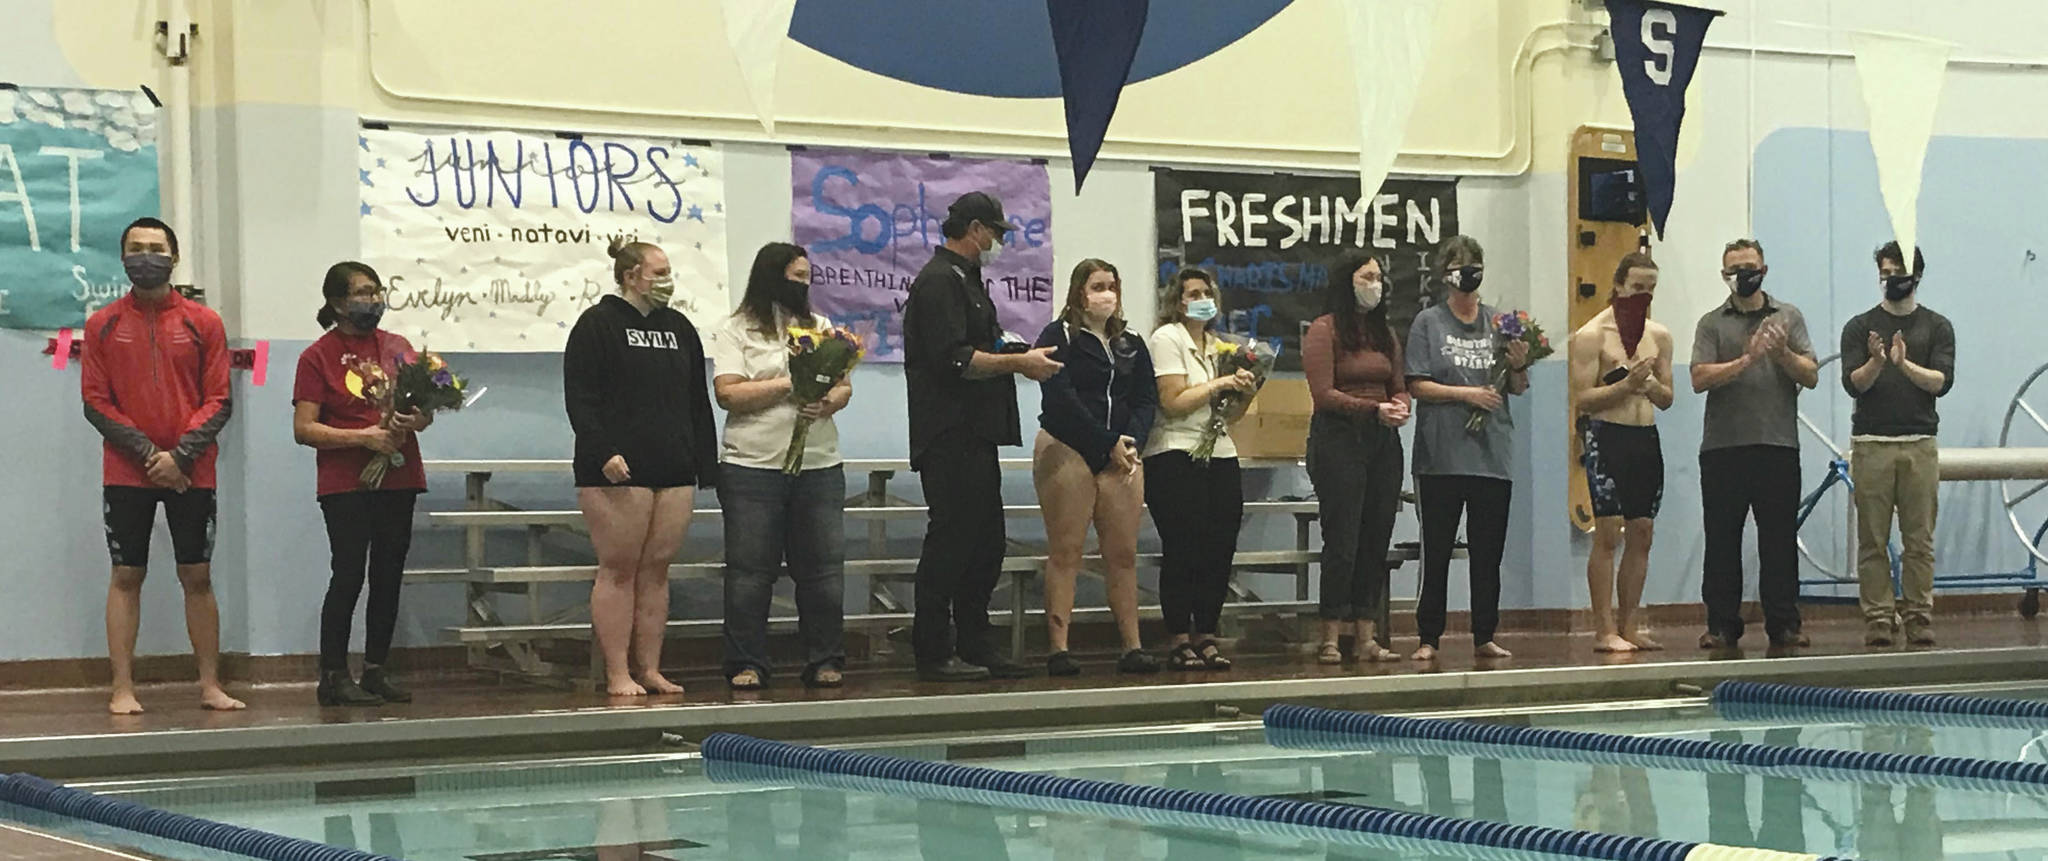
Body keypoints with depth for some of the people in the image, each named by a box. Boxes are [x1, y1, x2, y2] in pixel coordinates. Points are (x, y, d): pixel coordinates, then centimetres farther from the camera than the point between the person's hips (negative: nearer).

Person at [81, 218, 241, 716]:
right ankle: (123, 689, 2)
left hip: (191, 473, 0)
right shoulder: (103, 325, 5)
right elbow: (95, 402, 1)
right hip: (126, 473, 0)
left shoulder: (204, 323, 5)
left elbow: (219, 402, 1)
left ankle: (210, 685, 9)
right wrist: (146, 452, -11)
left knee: (198, 576, 3)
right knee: (126, 576, 0)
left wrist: (179, 455, -12)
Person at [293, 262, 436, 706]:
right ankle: (333, 677, 0)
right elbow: (304, 428, -8)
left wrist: (416, 420, -10)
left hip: (398, 479, 5)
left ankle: (377, 670, 16)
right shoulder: (318, 356, -3)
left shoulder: (398, 347, 11)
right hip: (345, 483, -5)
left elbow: (425, 409, 14)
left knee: (388, 577, 7)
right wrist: (364, 437, -16)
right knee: (349, 576, -7)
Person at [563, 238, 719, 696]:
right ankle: (617, 673, 0)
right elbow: (580, 398, -8)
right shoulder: (598, 325, -1)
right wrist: (603, 452, -19)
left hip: (673, 472, 6)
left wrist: (707, 465, 13)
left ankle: (650, 669, 11)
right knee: (618, 571, -3)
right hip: (617, 472, -6)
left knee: (657, 571, 6)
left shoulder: (679, 328, 18)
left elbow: (698, 402, 20)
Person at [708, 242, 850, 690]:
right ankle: (746, 665, 5)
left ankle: (825, 662, 11)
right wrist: (789, 385, -12)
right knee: (750, 571, -1)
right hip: (752, 468, -4)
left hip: (819, 466, 4)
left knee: (823, 569, 3)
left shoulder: (820, 326, 16)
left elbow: (844, 387, 11)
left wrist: (827, 405, -11)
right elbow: (728, 394, -9)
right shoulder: (738, 330, 2)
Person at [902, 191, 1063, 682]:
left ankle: (975, 650, 17)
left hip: (975, 438, 11)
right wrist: (1018, 362, -15)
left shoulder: (963, 279, 22)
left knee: (985, 543, 11)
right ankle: (934, 654, -3)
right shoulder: (939, 282, -12)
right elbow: (953, 359, -21)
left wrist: (1021, 359, 13)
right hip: (949, 436, -11)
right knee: (951, 540, -7)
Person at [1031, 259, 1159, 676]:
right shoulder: (1059, 338, 0)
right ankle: (1058, 650, -7)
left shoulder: (1131, 345, 18)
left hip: (1121, 455, 5)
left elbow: (1147, 400, 12)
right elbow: (1061, 399, -10)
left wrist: (1131, 440, -8)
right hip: (1067, 451, -5)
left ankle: (1133, 647, 3)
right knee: (1065, 552, -6)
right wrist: (1108, 443, -12)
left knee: (1123, 554, 2)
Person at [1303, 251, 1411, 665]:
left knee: (1377, 539, 5)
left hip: (1383, 441, 7)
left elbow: (1400, 387, 17)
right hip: (1339, 438, -6)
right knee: (1342, 540, -8)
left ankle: (1367, 636, 10)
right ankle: (1330, 639, -3)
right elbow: (1323, 393, -12)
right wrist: (1374, 410, -20)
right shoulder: (1324, 330, -4)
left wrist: (1401, 407, -7)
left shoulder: (1384, 332, 17)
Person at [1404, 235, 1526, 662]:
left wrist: (1520, 366, -6)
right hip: (1442, 453, -3)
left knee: (1488, 551, 6)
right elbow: (1417, 385, -4)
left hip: (1492, 452, 3)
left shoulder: (1499, 322, 11)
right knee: (1437, 550, 0)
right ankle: (1429, 637, 5)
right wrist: (1466, 393, -14)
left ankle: (1484, 637, 13)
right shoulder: (1428, 322, 2)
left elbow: (1518, 388, 14)